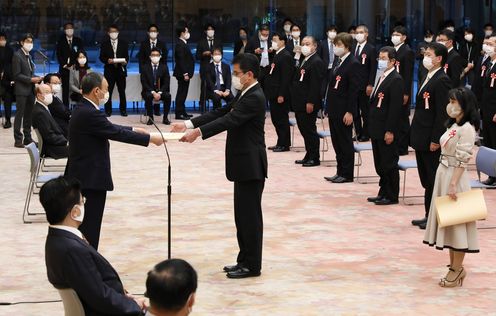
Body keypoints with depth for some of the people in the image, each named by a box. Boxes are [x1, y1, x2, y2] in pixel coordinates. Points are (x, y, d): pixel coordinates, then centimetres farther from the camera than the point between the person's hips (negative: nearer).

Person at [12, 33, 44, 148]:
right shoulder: (17, 56, -9)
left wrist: (37, 78, 2)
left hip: (30, 89, 8)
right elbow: (16, 75, -14)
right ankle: (18, 139, -1)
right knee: (20, 114, -4)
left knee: (29, 114, 10)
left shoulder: (28, 56, 16)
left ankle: (28, 138, 17)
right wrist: (31, 79, -18)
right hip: (21, 90, -8)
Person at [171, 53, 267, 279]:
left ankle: (252, 265, 3)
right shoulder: (244, 95, 14)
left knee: (250, 215, -4)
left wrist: (198, 132, -30)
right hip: (243, 165, 10)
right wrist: (188, 124, 5)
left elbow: (229, 121, -26)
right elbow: (221, 113, 13)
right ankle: (245, 260, 21)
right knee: (243, 215, 14)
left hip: (251, 166, -10)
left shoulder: (255, 98, -17)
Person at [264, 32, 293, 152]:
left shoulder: (286, 56, -14)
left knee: (282, 119, -2)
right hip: (274, 93, 9)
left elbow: (286, 77, -19)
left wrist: (281, 95, -22)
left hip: (281, 94, -9)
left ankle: (284, 144, 5)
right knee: (275, 119, 13)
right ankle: (281, 143, 20)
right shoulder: (277, 55, 15)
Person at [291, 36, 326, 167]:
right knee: (304, 129, 12)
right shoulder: (304, 61, 17)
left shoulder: (317, 62, -13)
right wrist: (295, 100, 15)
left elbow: (316, 84, -19)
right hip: (300, 103, 9)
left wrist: (310, 102, -23)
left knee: (310, 130, -3)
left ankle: (314, 158, 5)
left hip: (309, 103, -9)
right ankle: (309, 156, 20)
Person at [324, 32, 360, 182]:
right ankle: (340, 171, 22)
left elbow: (354, 90, -17)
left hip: (344, 111, -8)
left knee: (345, 143, 1)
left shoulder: (353, 64, -14)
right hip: (333, 109, 8)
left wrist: (350, 112, -19)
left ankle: (347, 174, 9)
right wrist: (329, 105, 12)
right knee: (337, 142, 14)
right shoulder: (337, 61, 12)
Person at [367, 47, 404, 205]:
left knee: (389, 164, 0)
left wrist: (390, 131, -20)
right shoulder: (383, 78, 15)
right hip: (377, 129, 9)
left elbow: (395, 108, -18)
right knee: (380, 164, 14)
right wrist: (372, 126, 13)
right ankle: (383, 193, 23)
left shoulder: (396, 80, -14)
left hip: (387, 130, -9)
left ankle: (391, 196, 7)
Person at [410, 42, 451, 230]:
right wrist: (416, 136, 15)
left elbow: (442, 113, -18)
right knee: (426, 180, 14)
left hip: (431, 139, -9)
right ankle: (429, 216, 21)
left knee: (433, 180, -1)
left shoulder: (442, 81, -15)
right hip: (421, 137, 9)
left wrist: (435, 140, -19)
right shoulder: (428, 78, 14)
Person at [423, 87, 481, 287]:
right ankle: (454, 266, 22)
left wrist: (453, 184, -23)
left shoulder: (467, 129, -15)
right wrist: (446, 181, 14)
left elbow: (462, 161, -19)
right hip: (443, 174, 10)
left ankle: (456, 270, 4)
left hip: (455, 177, -10)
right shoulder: (453, 126, 13)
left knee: (456, 222, -3)